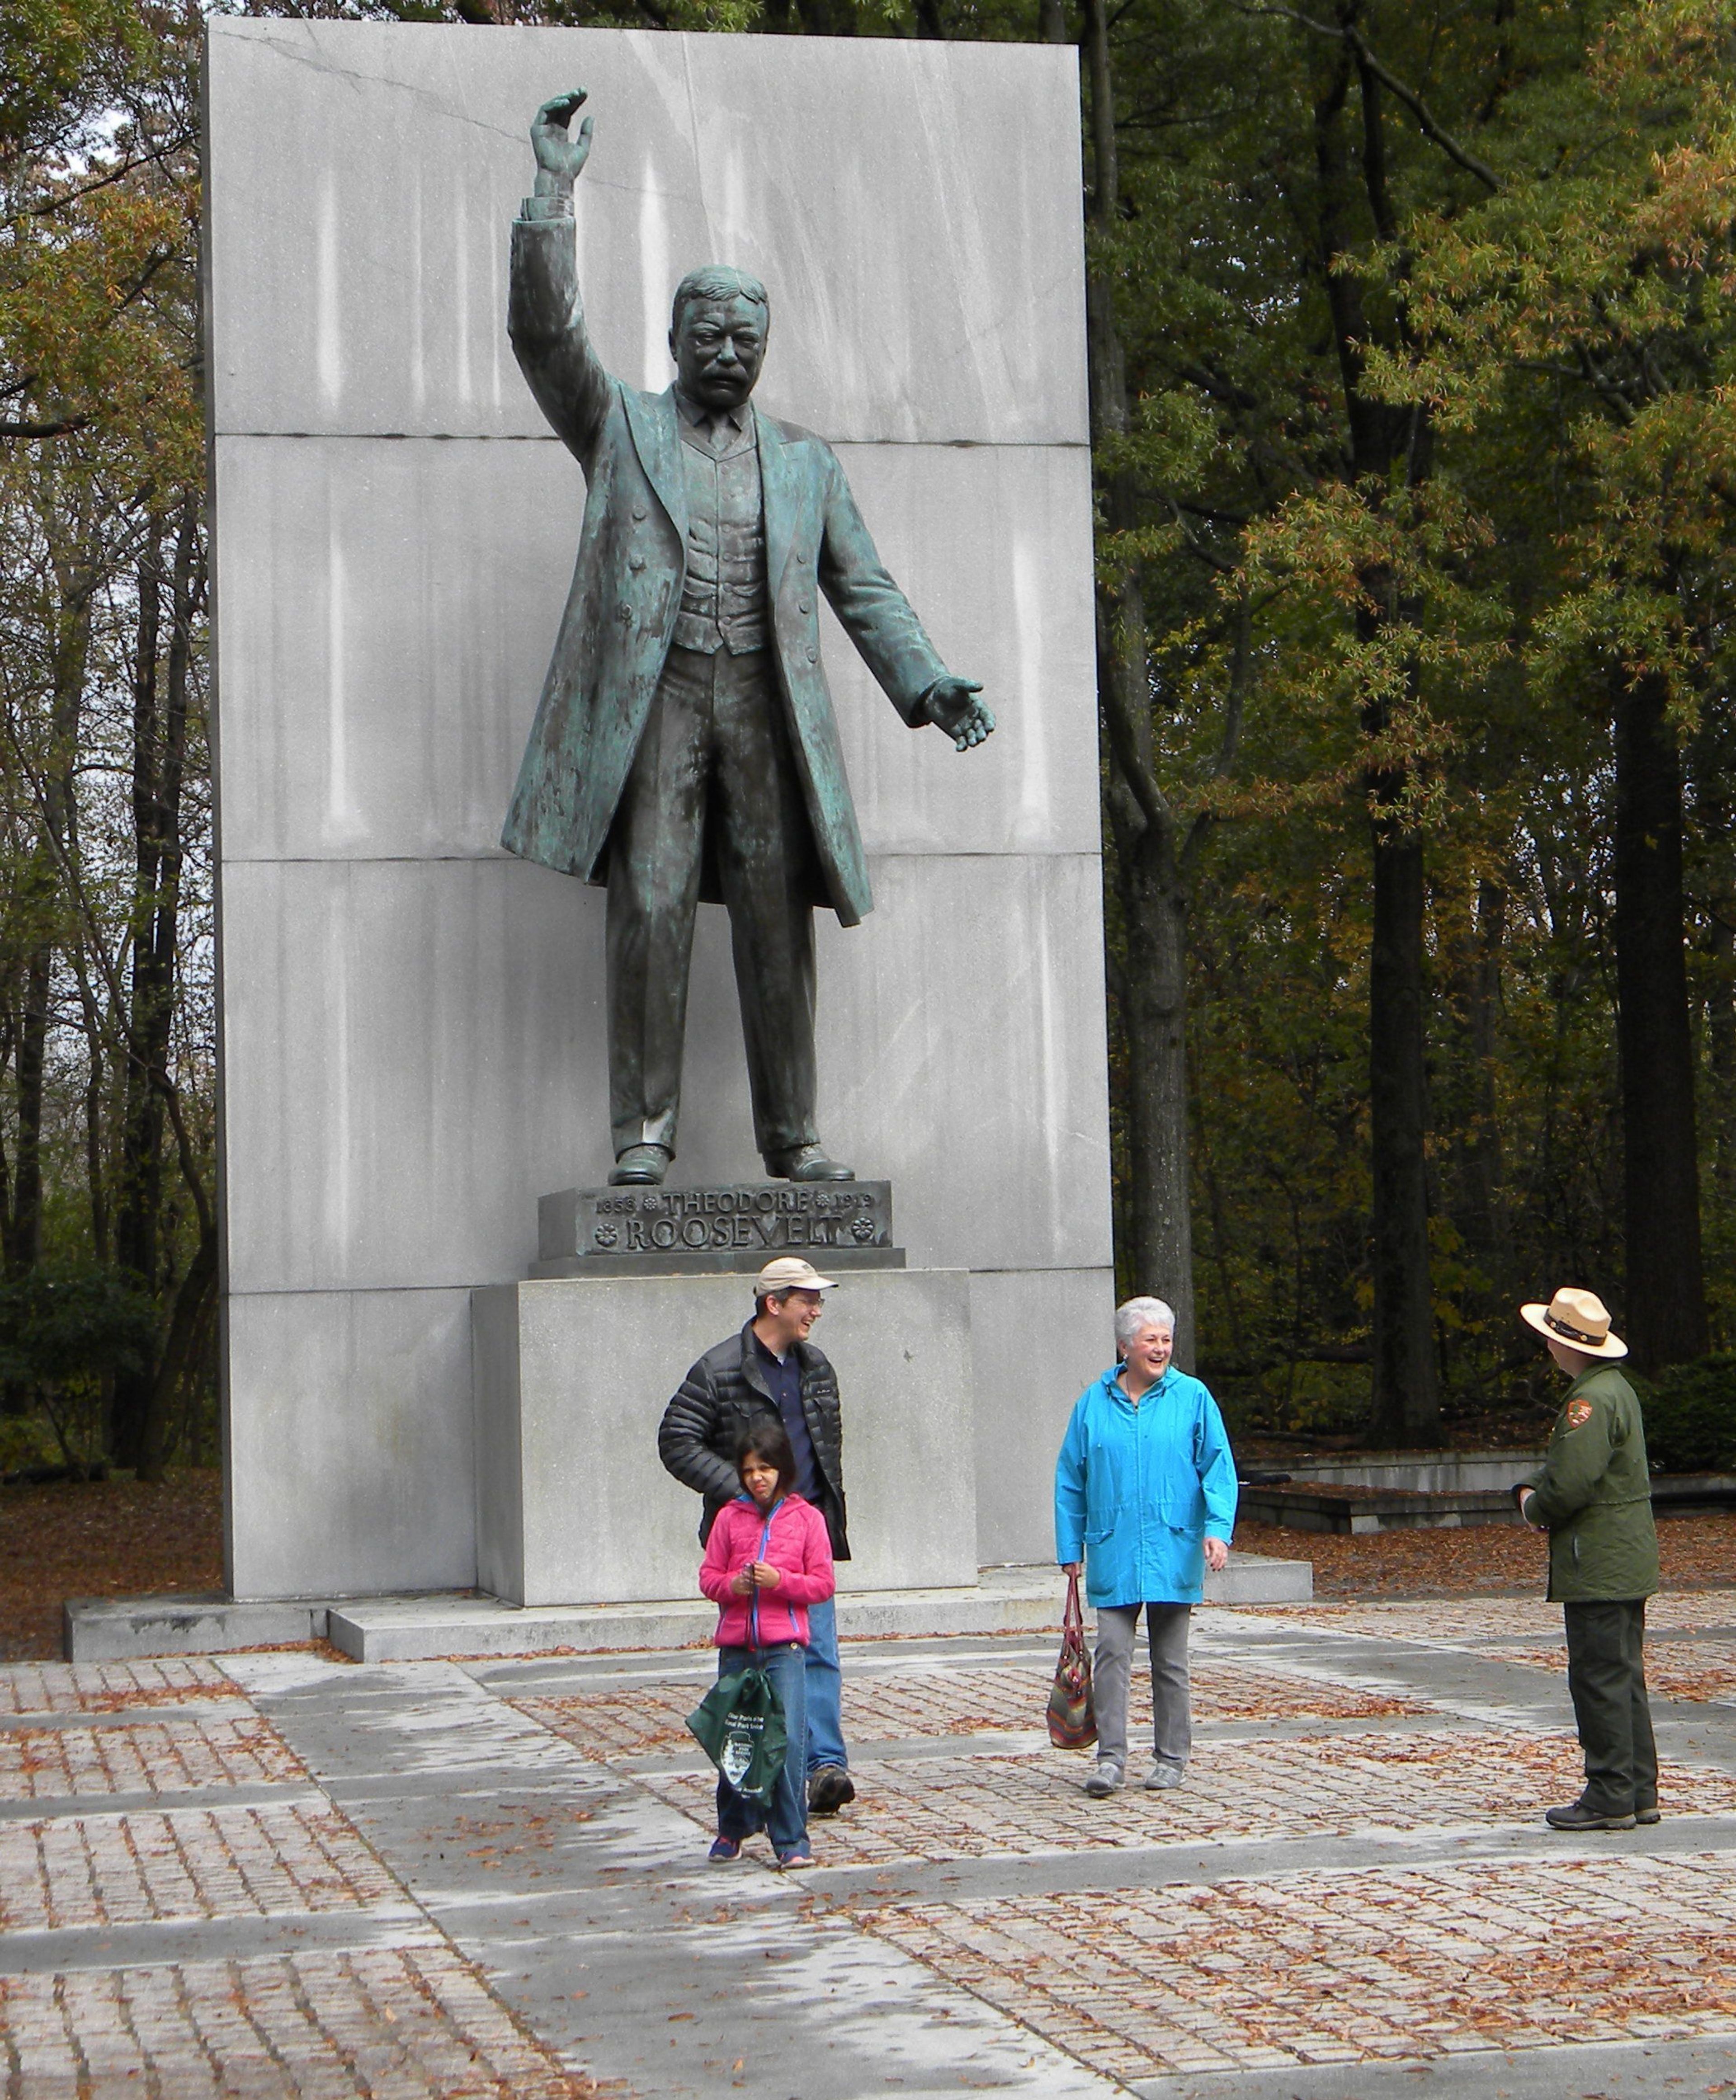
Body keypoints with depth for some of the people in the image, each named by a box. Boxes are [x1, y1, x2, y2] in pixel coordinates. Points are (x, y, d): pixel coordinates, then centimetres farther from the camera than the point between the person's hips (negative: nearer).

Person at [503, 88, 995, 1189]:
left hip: (767, 709, 2)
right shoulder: (621, 428, 13)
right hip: (653, 701, -2)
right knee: (651, 911, -9)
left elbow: (865, 590, 16)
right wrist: (555, 190, -8)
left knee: (778, 923, 0)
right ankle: (645, 1132, -7)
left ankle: (793, 1137, 4)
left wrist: (930, 686, 0)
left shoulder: (805, 460, 19)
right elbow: (545, 331, -1)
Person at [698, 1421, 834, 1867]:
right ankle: (732, 1831, 23)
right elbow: (708, 1576, 9)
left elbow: (823, 1583, 2)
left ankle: (791, 1840, -4)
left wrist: (781, 1581, -14)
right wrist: (733, 1585, -12)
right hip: (735, 1648, 2)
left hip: (784, 1647, -2)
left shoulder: (806, 1518, 4)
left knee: (788, 1741, -10)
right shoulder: (730, 1517, 9)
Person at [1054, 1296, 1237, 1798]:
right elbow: (1070, 1481, 10)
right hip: (1113, 1555, 0)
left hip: (1173, 1554, 0)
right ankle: (1111, 1758, -6)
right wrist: (1071, 1547, 8)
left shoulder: (1193, 1399, 2)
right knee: (1112, 1655, -8)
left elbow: (1219, 1470, 1)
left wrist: (1218, 1529, -13)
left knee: (1170, 1662, 8)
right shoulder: (1094, 1403, 6)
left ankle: (1171, 1759, 17)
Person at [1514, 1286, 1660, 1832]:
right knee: (1624, 1676, 13)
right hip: (1628, 1562, 10)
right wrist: (1532, 1491, 5)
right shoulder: (1618, 1388, 16)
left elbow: (1571, 1484, -25)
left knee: (1600, 1680, -6)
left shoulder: (1590, 1400, -18)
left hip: (1598, 1568, -10)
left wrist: (1534, 1509, -5)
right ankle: (1639, 1792, 17)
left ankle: (1610, 1798, -3)